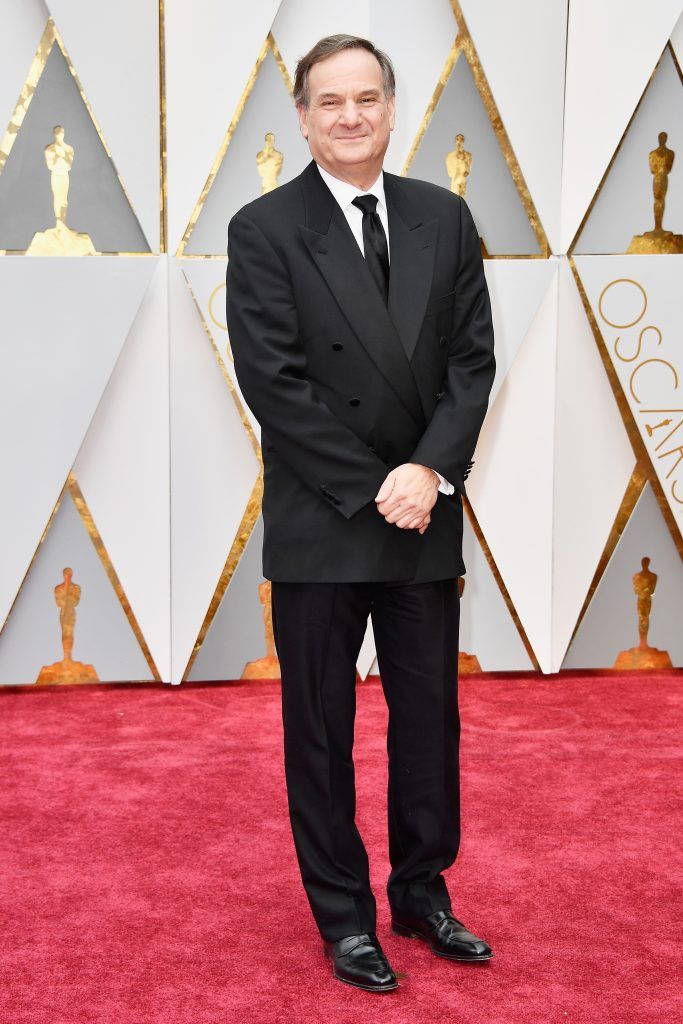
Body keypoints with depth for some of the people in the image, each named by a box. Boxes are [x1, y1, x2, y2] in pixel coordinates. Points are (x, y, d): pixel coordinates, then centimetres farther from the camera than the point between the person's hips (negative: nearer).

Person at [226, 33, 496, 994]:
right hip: (321, 526, -3)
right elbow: (274, 383, -12)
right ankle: (345, 916, 23)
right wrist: (373, 491, -15)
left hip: (427, 518, 4)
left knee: (431, 718, 13)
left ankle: (423, 893, 31)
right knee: (321, 731, 8)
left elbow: (472, 358, 2)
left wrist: (430, 470, -12)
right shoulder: (264, 230, -6)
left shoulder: (444, 218, 6)